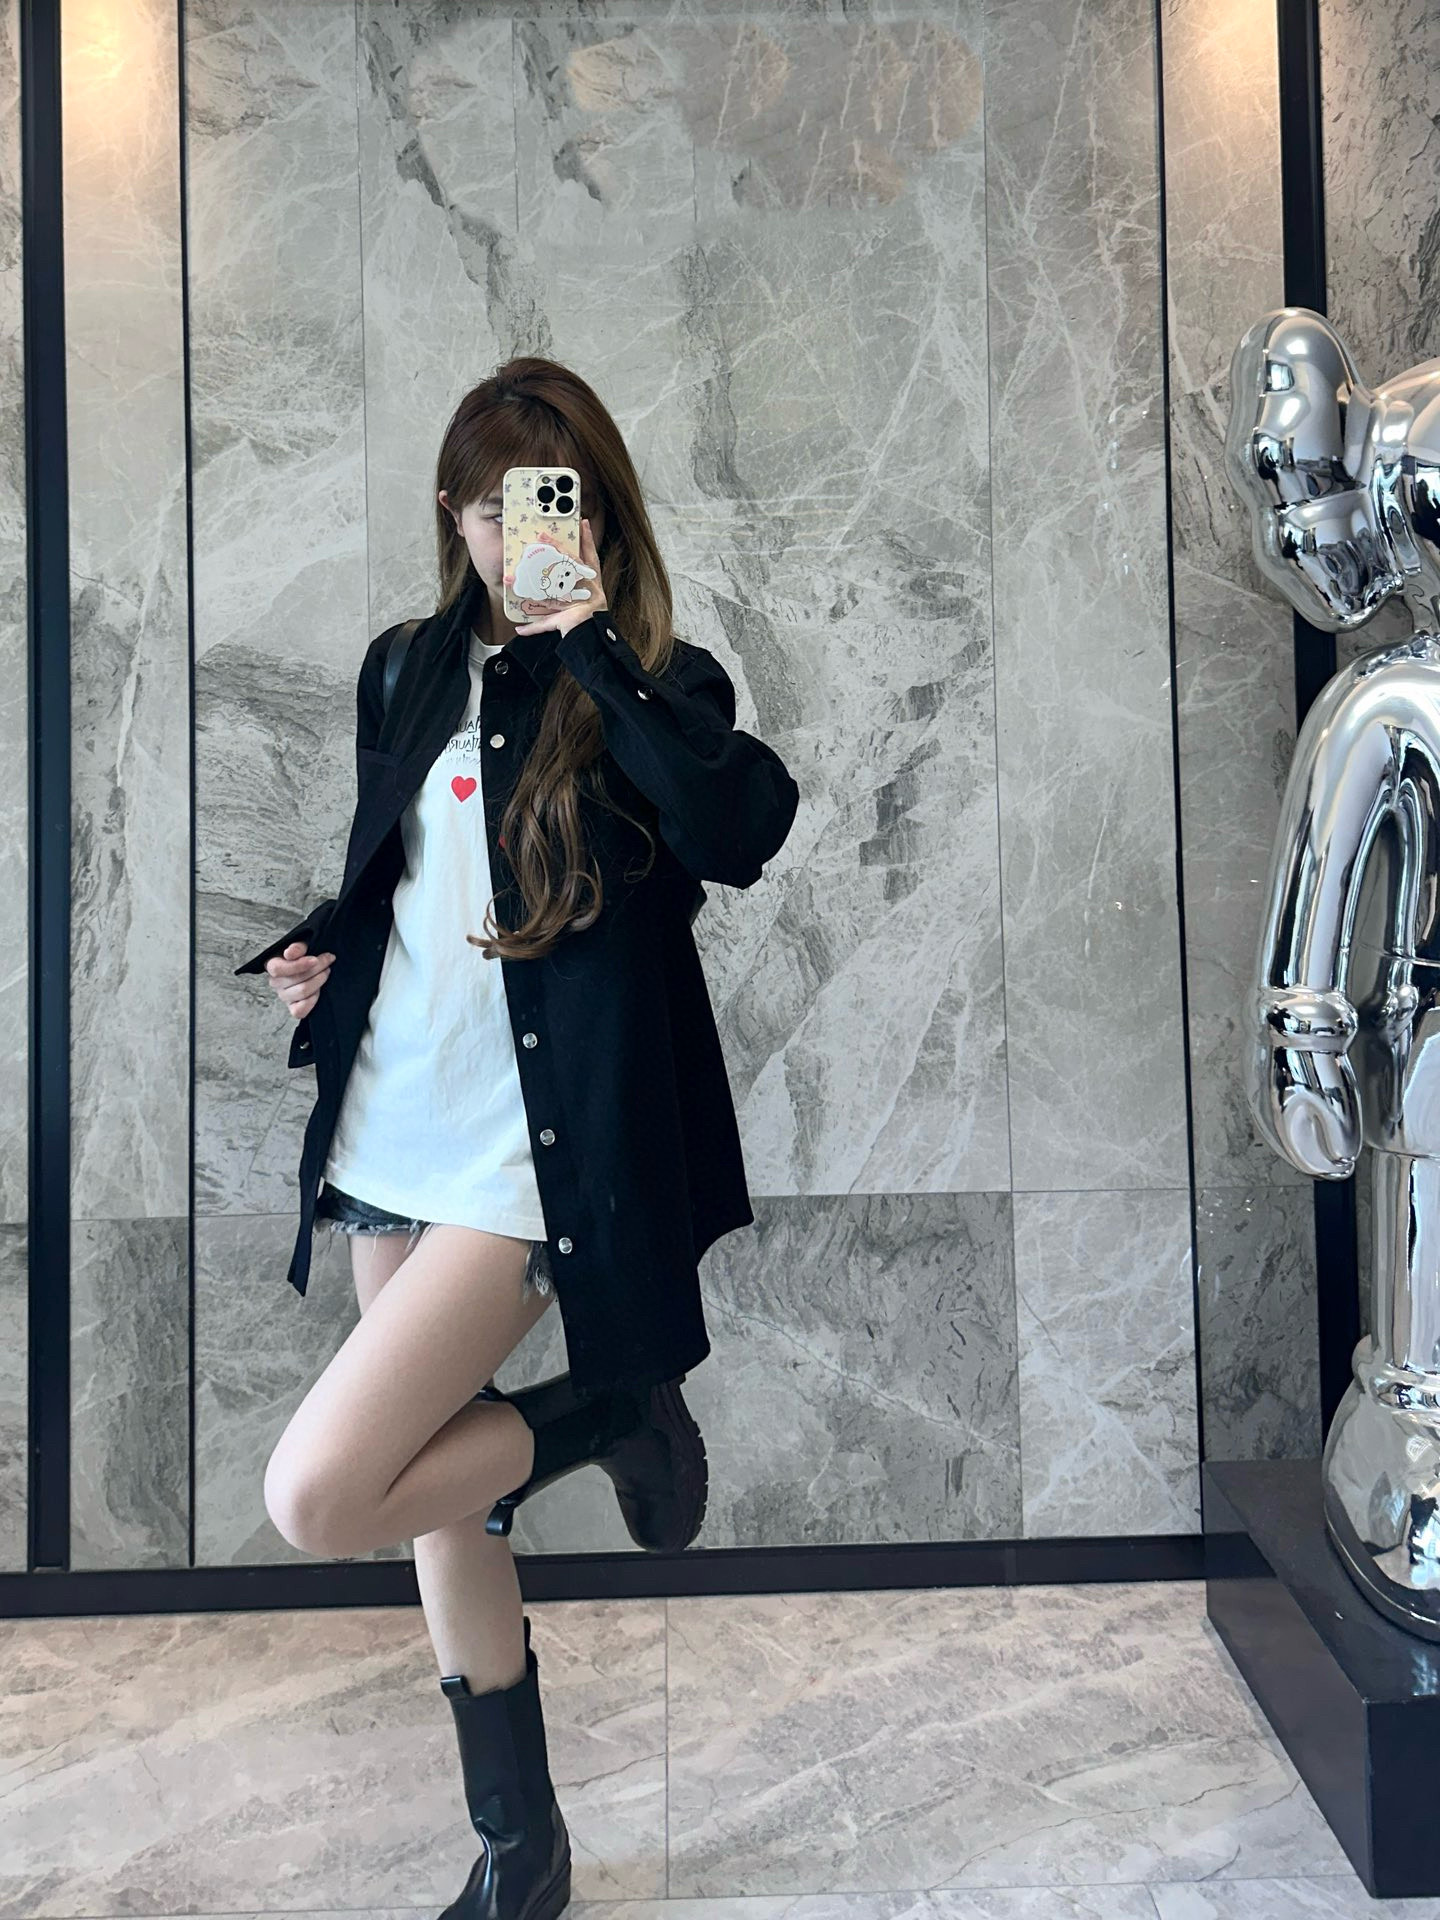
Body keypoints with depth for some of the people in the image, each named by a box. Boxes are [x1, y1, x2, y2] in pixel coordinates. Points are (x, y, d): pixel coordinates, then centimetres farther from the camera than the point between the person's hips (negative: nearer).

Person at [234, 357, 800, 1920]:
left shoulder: (649, 688, -5)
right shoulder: (407, 672, 10)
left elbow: (743, 828, -27)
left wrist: (592, 643, -22)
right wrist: (324, 952, 2)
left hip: (528, 1151, -6)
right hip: (391, 1137, 7)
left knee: (317, 1498, -15)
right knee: (439, 1506, 16)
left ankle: (608, 1410, 10)